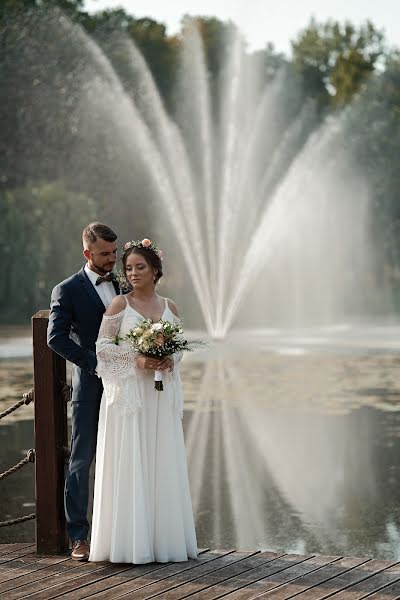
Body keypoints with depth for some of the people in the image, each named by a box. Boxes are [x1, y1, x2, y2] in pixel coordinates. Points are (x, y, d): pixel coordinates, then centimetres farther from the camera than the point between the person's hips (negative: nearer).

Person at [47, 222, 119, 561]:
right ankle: (79, 536, 5)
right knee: (82, 460, 0)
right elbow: (56, 338, -11)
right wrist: (95, 363, -16)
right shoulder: (68, 291, -2)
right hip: (90, 387, -4)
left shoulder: (122, 286, 14)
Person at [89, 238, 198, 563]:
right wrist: (136, 358, -15)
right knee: (129, 463, -3)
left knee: (163, 463, 5)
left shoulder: (169, 307, 9)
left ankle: (164, 537, 12)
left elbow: (178, 345, 15)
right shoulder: (120, 304, -1)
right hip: (129, 392, -4)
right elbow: (103, 346, -2)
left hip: (162, 395, 4)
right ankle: (129, 541, 1)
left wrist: (170, 360, -8)